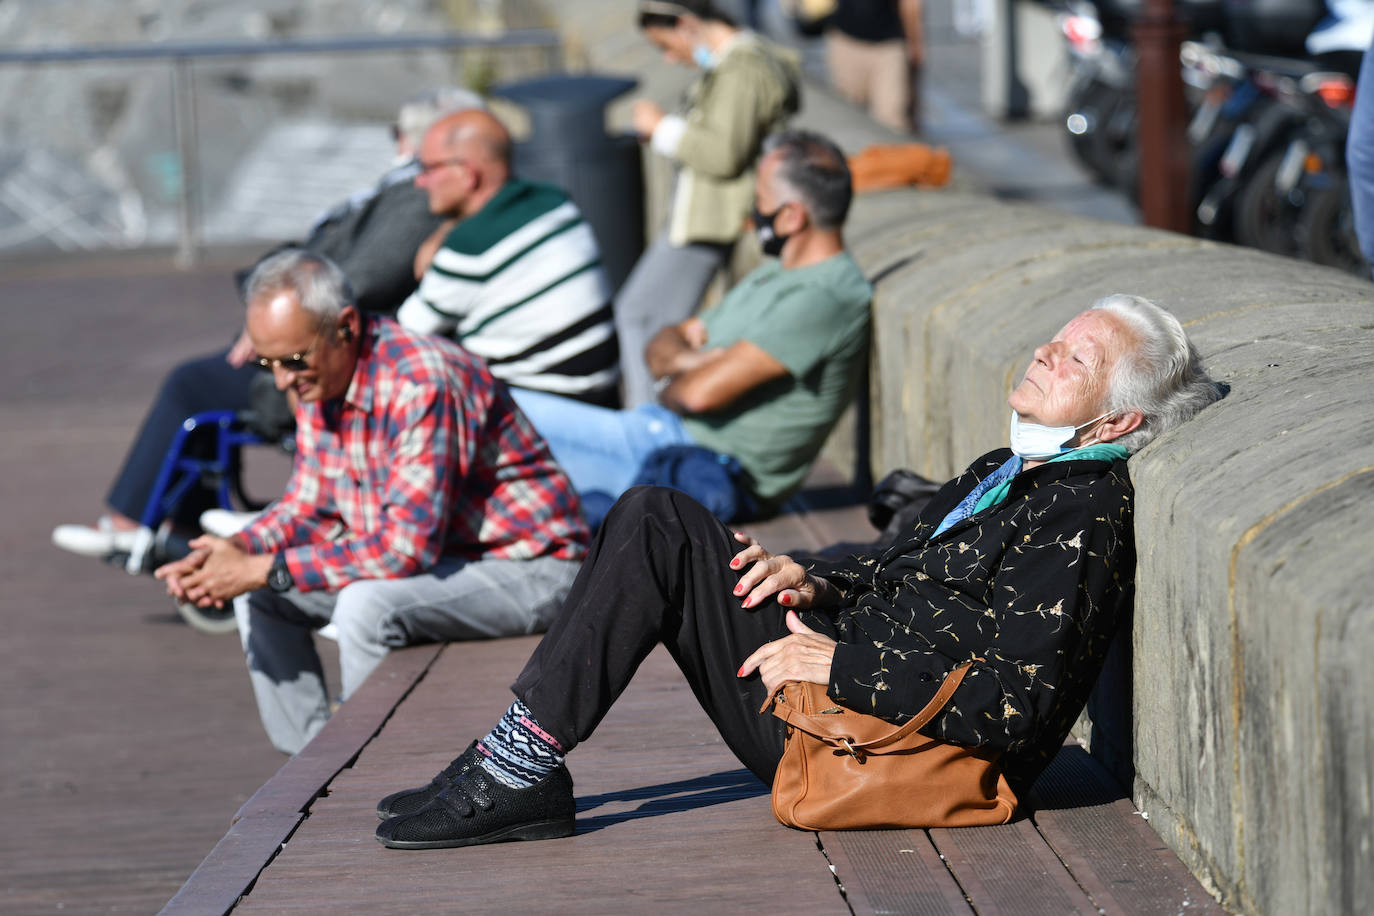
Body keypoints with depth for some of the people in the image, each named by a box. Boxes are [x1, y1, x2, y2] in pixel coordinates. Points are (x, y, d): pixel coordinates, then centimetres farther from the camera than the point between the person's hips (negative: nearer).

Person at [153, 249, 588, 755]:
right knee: (260, 598, 2)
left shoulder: (422, 384, -29)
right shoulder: (320, 378, 0)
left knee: (366, 606, -32)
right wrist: (233, 551, -12)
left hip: (529, 570, -9)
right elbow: (309, 506, 8)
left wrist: (264, 570, -29)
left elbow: (408, 546, -33)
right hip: (438, 559, 9)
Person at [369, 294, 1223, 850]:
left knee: (658, 529, -13)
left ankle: (526, 774, -9)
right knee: (656, 515, 4)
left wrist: (839, 662, -18)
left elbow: (1014, 705, -22)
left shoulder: (1087, 515, -14)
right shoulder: (1004, 473, 17)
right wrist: (821, 584, 5)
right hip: (834, 697, 10)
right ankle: (518, 761, -1)